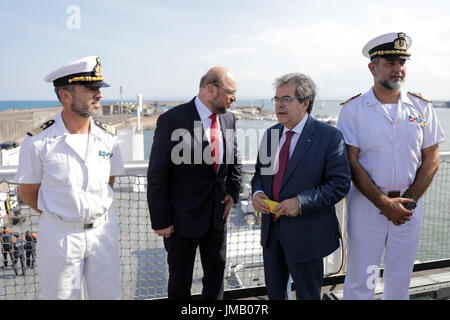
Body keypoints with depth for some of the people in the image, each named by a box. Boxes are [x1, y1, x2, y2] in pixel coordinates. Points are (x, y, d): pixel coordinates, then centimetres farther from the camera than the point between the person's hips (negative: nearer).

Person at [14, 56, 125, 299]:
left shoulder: (107, 137, -2)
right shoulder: (38, 141, -12)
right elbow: (27, 193, -1)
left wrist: (96, 211, 8)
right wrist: (60, 214, 3)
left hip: (103, 230, 3)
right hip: (59, 234, -3)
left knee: (108, 294, 15)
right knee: (60, 295, 13)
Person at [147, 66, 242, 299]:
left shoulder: (228, 119, 1)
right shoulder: (172, 120, -18)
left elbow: (235, 161, 17)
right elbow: (156, 177, -15)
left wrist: (232, 193, 5)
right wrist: (161, 221, -13)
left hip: (218, 214, 6)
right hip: (183, 218, -5)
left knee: (216, 276, 19)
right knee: (180, 283, 12)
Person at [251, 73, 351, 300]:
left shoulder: (329, 136, -13)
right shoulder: (271, 134, 6)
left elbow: (340, 183, -16)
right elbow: (260, 172, 15)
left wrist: (301, 202, -25)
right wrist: (257, 193, -8)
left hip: (306, 232, -5)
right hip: (271, 229, 6)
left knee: (307, 294, 14)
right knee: (274, 291, 23)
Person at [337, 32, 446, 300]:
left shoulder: (421, 107, 3)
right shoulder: (353, 109, -5)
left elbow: (431, 160, 4)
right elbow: (351, 162, -8)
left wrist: (410, 201, -8)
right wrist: (383, 203, -14)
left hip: (410, 204, 3)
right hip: (366, 203, -2)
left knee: (401, 278, 15)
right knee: (360, 280, 5)